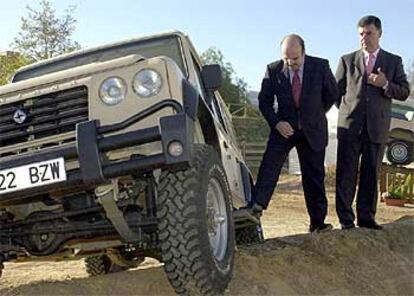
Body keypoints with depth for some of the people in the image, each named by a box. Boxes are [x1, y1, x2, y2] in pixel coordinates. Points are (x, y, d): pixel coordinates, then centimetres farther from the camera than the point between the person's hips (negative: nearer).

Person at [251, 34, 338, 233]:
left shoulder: (320, 67, -7)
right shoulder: (273, 70, -6)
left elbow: (332, 93, 8)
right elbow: (264, 100, 1)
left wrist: (316, 114, 9)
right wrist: (276, 122, -12)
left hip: (312, 130, 0)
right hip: (283, 128, 0)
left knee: (314, 177, 5)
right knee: (269, 167, -17)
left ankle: (318, 222, 14)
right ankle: (255, 207, -19)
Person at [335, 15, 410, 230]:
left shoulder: (394, 61, 10)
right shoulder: (347, 60, 11)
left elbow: (404, 92, 6)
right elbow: (336, 91, 15)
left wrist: (385, 85, -11)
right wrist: (347, 109, 6)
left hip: (377, 126, 1)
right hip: (350, 125, 0)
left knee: (371, 174, 5)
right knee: (346, 174, -2)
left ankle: (366, 217, 14)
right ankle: (346, 219, 4)